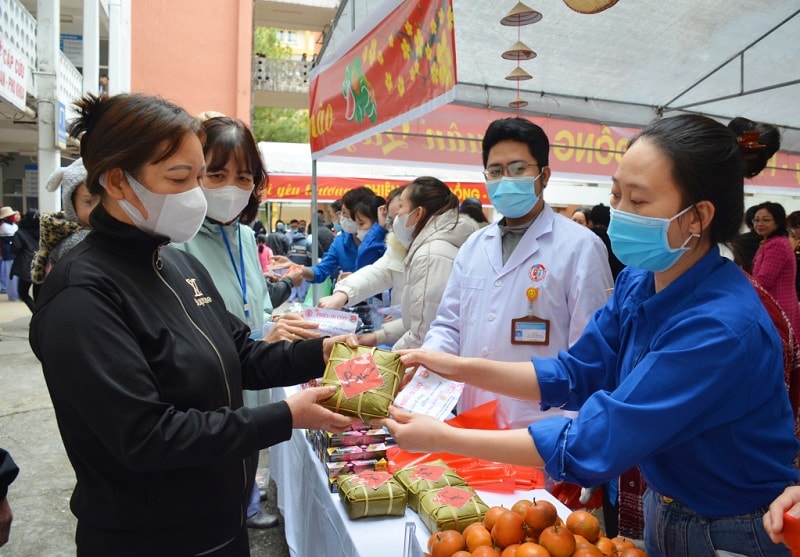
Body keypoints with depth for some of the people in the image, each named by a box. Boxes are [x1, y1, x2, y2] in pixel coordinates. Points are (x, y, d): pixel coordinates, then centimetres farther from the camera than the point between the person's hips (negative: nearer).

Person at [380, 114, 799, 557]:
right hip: (663, 512, 6)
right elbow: (574, 374, -1)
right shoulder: (637, 283, -8)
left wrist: (442, 439, -29)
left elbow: (593, 442, -32)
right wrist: (461, 367, -13)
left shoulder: (723, 327, -32)